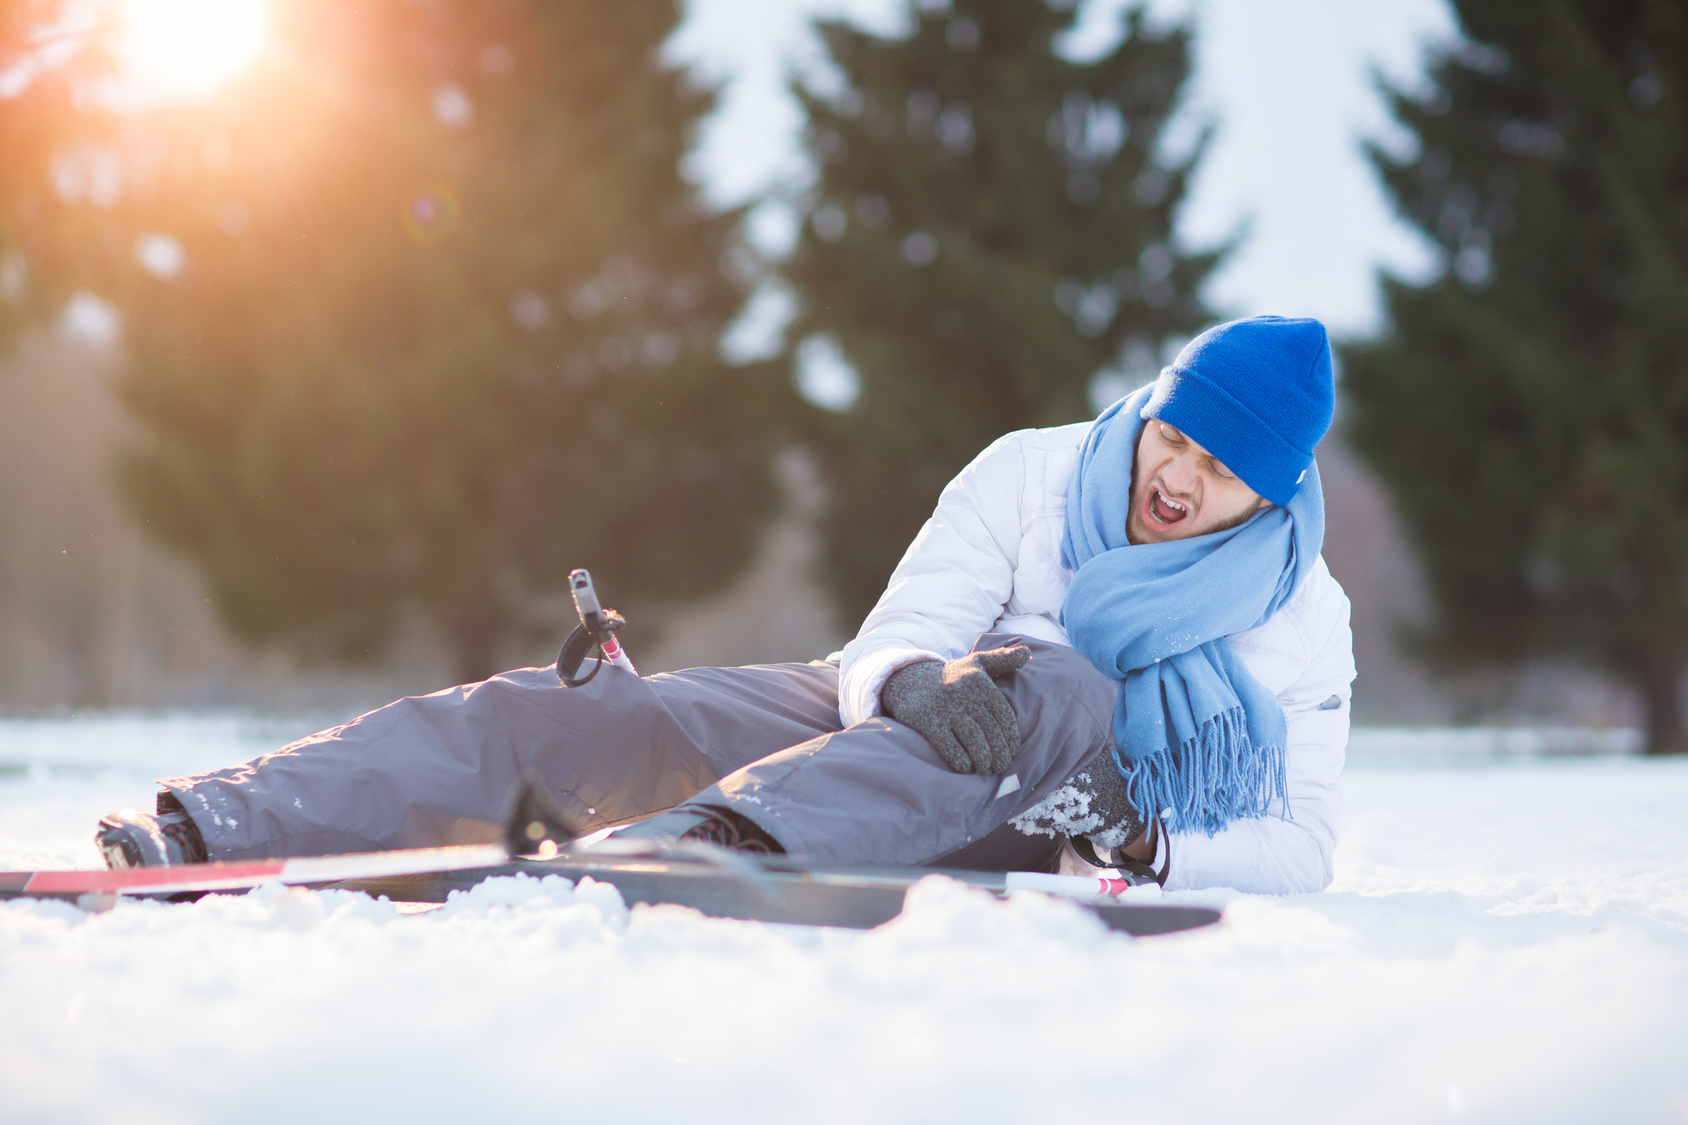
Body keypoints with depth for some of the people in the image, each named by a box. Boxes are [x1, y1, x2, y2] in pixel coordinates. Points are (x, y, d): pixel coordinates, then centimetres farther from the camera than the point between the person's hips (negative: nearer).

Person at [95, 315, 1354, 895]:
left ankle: (713, 841, -58)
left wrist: (1149, 846, -24)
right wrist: (916, 684, -33)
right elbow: (889, 647, -7)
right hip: (893, 728, 3)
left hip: (1051, 815, -2)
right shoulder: (1032, 478, -1)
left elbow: (1297, 846, -4)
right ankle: (197, 840, -35)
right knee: (559, 713, -19)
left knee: (1055, 685, -38)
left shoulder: (1301, 613, -3)